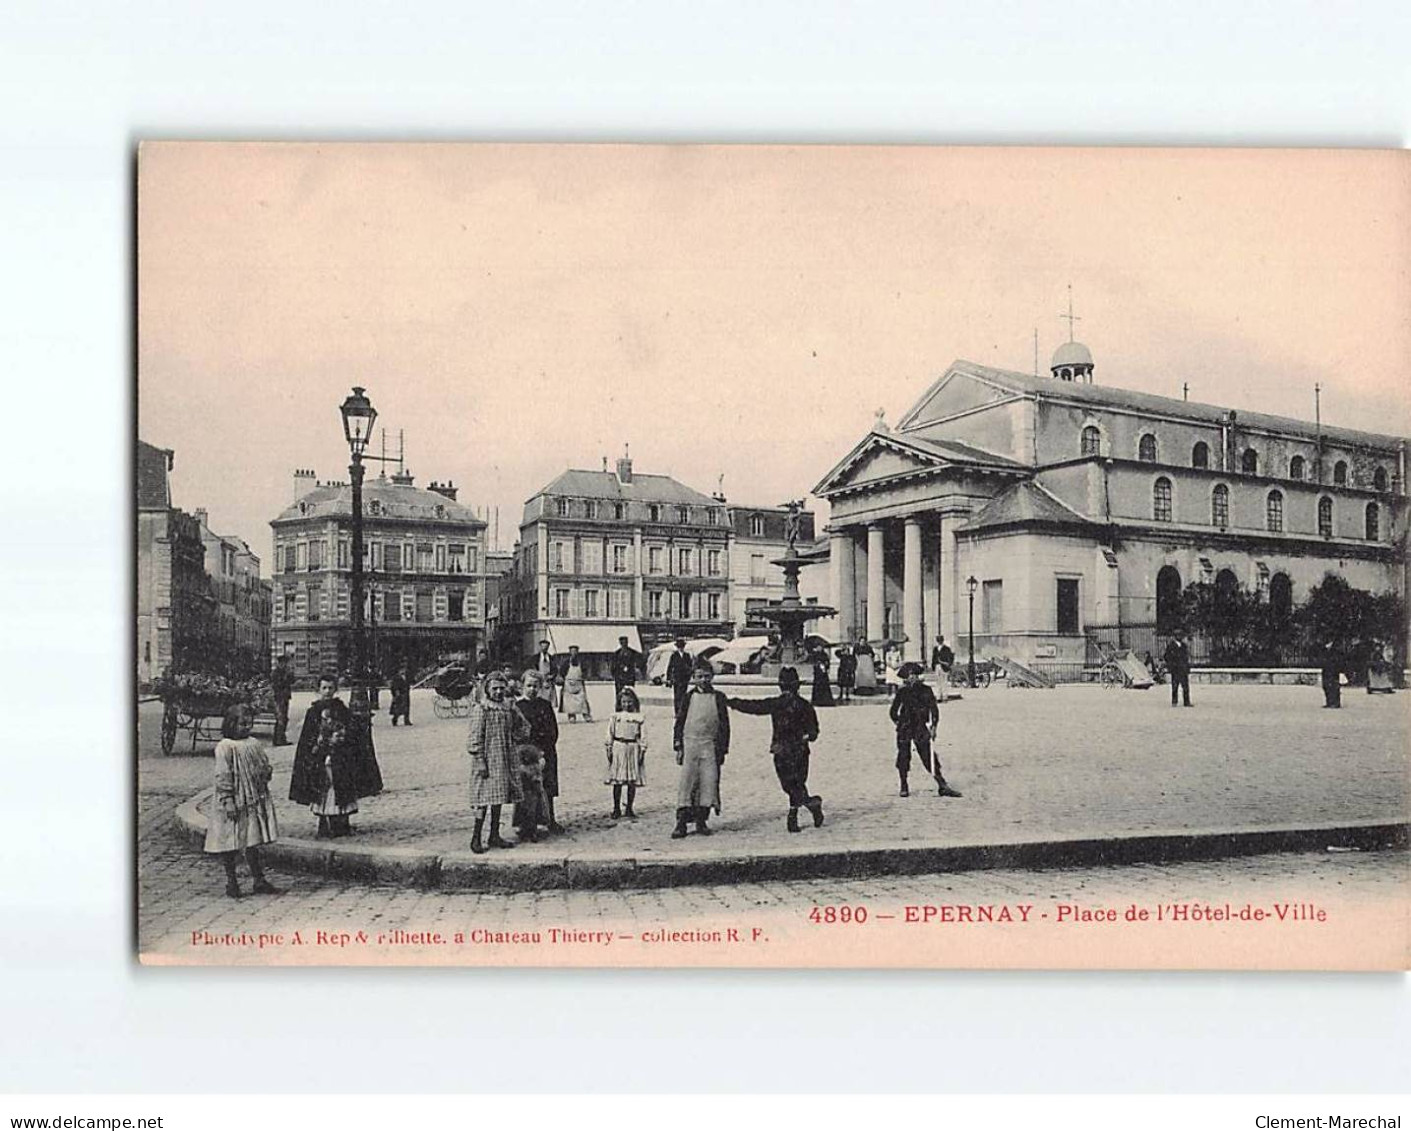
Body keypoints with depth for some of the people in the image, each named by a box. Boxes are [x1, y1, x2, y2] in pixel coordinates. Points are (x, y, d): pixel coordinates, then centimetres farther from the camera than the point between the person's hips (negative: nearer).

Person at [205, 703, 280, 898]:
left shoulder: (255, 744, 9)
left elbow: (265, 767, 20)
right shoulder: (225, 747, -11)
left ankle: (259, 881, 14)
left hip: (254, 800, 6)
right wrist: (228, 801, -17)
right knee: (230, 843, 3)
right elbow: (223, 777, -14)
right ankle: (231, 882, 16)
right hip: (234, 801, -5)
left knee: (252, 842, 10)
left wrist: (267, 772, 0)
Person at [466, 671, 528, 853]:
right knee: (484, 798, -7)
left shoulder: (509, 707, 8)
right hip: (487, 760, -6)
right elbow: (475, 739, -12)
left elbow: (523, 726, 23)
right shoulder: (480, 710, -9)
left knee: (498, 799, 11)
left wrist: (517, 740, 7)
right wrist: (480, 761, -16)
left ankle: (494, 836, 19)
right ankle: (476, 839, 0)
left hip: (506, 760, 6)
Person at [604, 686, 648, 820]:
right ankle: (616, 809, 12)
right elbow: (610, 734, 4)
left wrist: (642, 751, -3)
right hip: (618, 749, 0)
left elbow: (643, 736, 3)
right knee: (617, 781, 2)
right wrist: (609, 749, -2)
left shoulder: (639, 718, 3)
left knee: (633, 781, 4)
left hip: (633, 749, 0)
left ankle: (629, 809, 15)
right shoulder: (615, 717, 3)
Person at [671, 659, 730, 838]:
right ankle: (681, 822, -3)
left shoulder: (718, 698, 6)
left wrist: (723, 749, 3)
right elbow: (679, 722, 7)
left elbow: (724, 725, 8)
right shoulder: (689, 697, 6)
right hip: (690, 743, -1)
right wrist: (678, 747, 1)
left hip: (710, 745, 1)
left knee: (709, 782, 0)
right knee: (686, 782, -4)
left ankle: (701, 820, 11)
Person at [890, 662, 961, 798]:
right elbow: (894, 712, 11)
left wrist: (933, 727, -6)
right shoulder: (902, 692, 1)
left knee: (929, 757, -4)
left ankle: (942, 787, -1)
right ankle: (904, 787, 16)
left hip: (921, 729, -1)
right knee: (903, 757, 1)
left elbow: (934, 709, 2)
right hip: (904, 730, 1)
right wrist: (899, 724, 3)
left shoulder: (925, 690, 0)